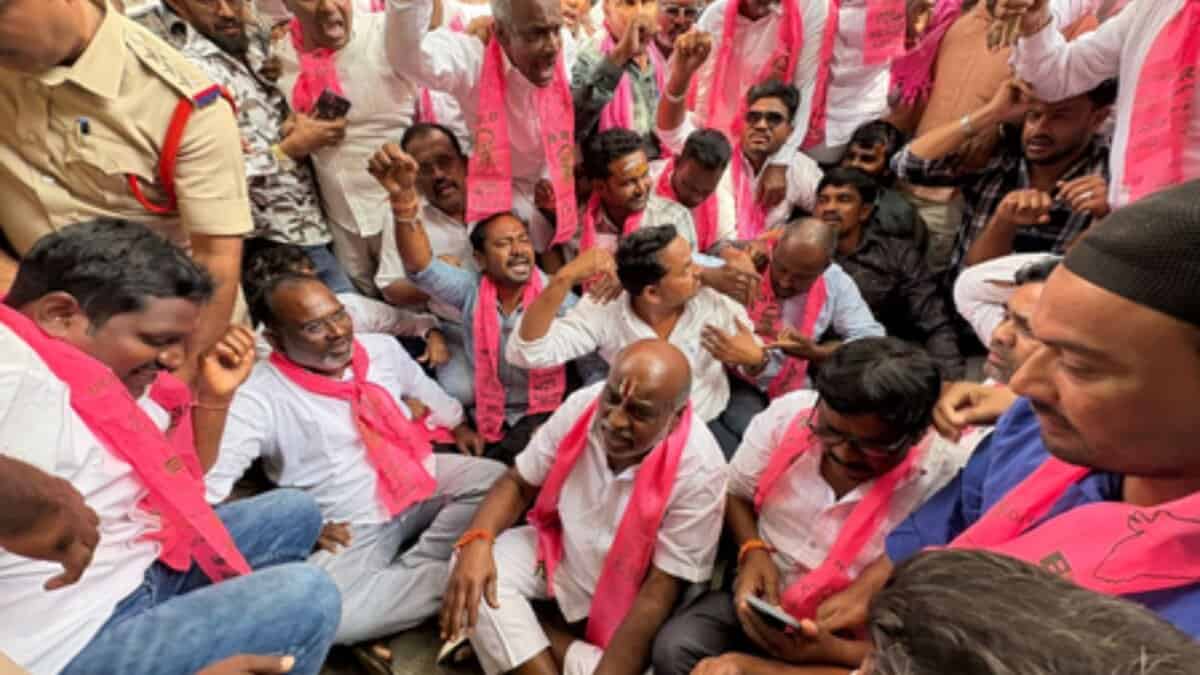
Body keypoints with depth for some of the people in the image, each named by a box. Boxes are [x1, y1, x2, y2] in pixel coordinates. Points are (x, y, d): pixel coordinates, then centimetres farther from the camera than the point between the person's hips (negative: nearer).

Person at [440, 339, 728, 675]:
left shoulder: (699, 470, -29)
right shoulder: (583, 405, -19)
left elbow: (661, 590, -23)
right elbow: (519, 483, -7)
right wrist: (477, 541, -26)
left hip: (624, 603, -2)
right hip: (561, 552, 3)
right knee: (473, 569, -18)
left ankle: (504, 636, -1)